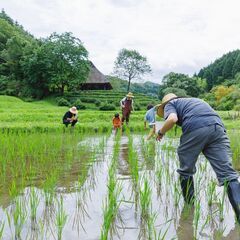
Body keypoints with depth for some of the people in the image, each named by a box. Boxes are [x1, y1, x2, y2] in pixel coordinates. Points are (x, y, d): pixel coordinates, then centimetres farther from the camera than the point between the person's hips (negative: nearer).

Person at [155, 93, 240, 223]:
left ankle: (189, 205, 28)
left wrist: (161, 132, 15)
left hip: (195, 128, -5)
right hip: (218, 127, 5)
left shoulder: (169, 104, 22)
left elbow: (172, 119, -2)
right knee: (228, 174, -1)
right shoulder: (193, 100, 41)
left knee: (186, 170, 16)